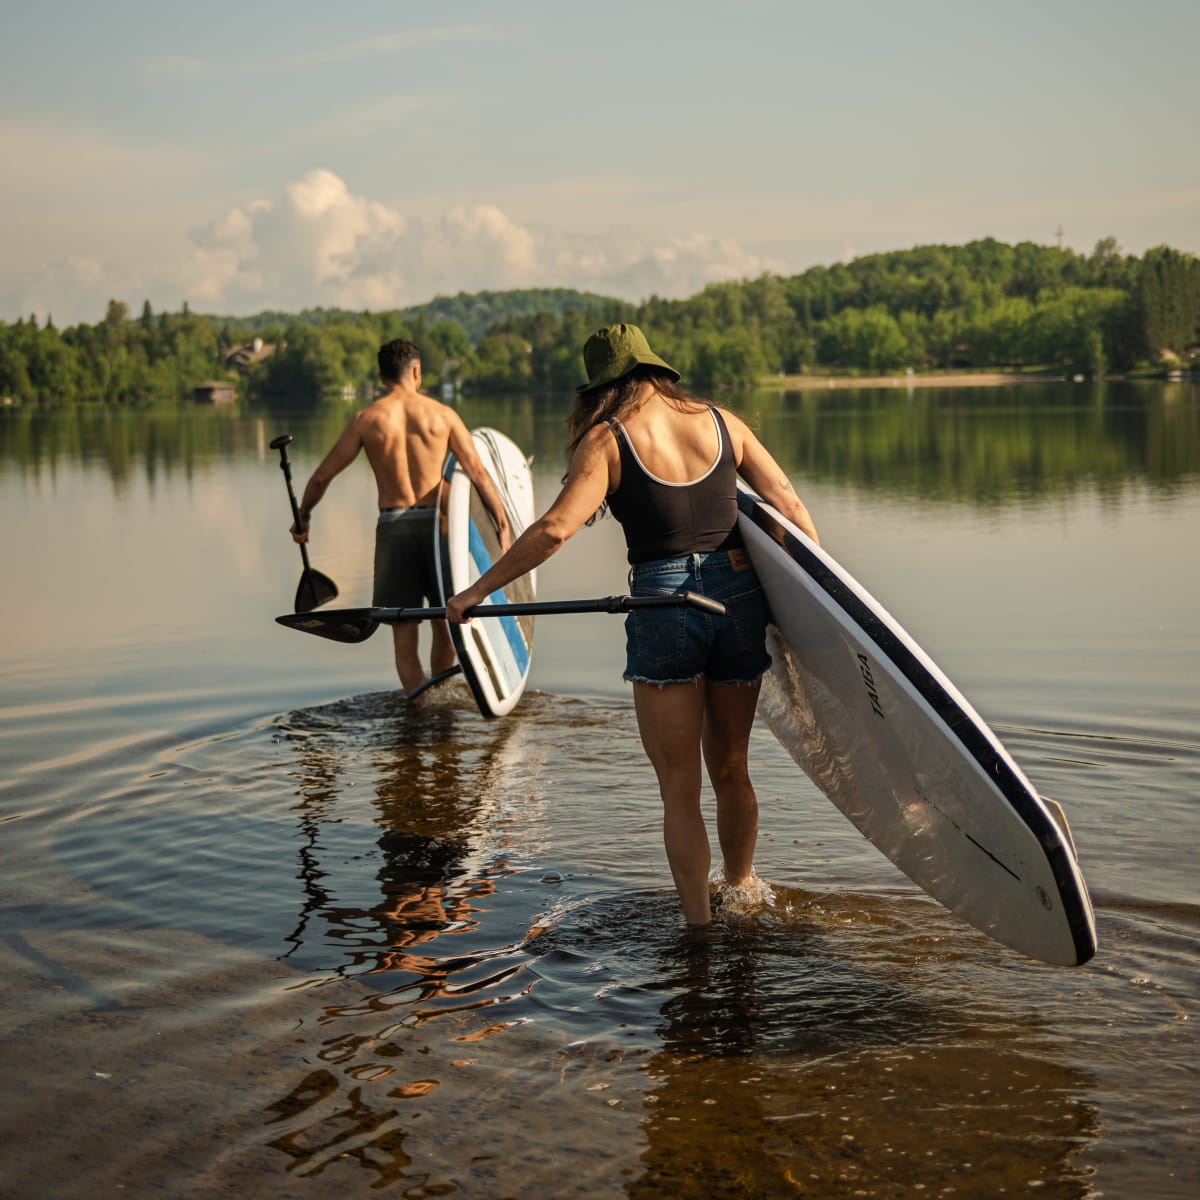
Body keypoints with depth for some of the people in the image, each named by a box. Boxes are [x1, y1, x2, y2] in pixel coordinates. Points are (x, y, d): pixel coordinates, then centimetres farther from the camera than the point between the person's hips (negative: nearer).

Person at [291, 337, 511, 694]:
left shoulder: (366, 419, 2)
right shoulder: (442, 414, 2)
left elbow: (322, 476, 6)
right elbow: (477, 472, -2)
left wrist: (302, 518, 21)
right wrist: (503, 525, 1)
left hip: (393, 527, -1)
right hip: (436, 522, 1)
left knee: (405, 634, 4)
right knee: (444, 625, 17)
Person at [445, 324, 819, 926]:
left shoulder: (607, 440, -4)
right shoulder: (722, 422, 8)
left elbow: (554, 528, -15)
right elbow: (789, 505, 8)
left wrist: (478, 590, -6)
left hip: (663, 606, -4)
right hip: (740, 596, 4)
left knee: (680, 788, 6)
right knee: (731, 769, 22)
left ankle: (700, 926, 4)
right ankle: (742, 895, 39)